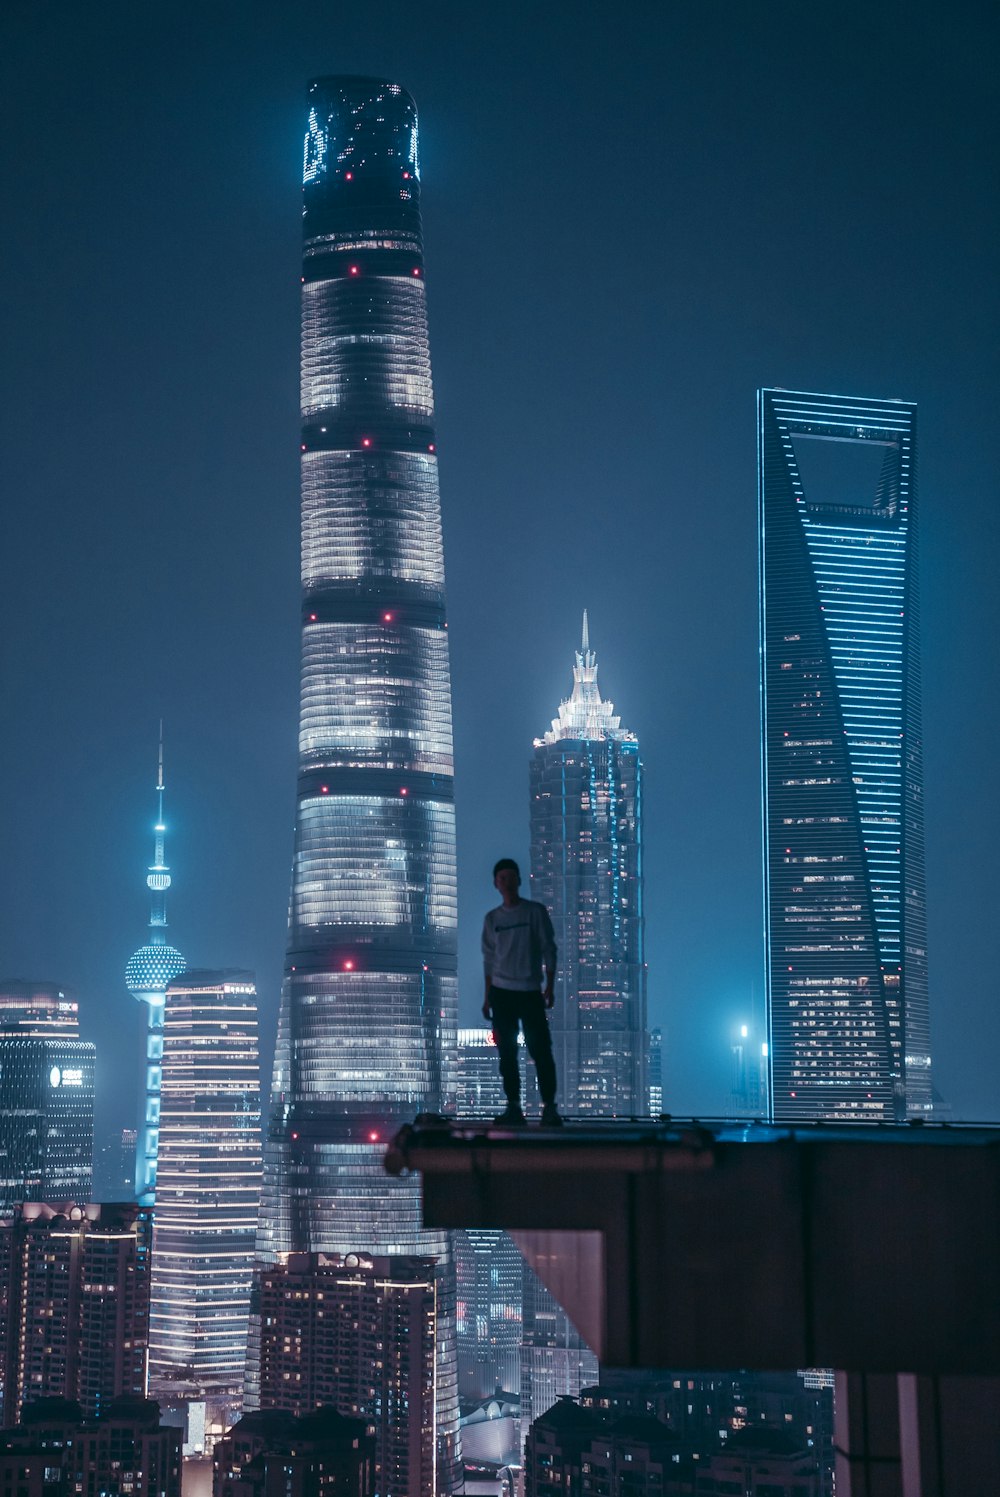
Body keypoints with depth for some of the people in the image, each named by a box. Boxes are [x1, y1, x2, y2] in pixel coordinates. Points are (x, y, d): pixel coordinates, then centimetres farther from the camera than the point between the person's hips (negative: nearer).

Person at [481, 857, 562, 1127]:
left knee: (540, 1049, -9)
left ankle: (549, 1107, -9)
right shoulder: (492, 918, 10)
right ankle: (514, 1108, 5)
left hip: (530, 991, -3)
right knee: (507, 1052, 2)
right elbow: (489, 959, 13)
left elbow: (548, 949, 1)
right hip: (501, 992, 3)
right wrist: (487, 996, 10)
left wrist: (550, 985, -5)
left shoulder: (536, 912, 2)